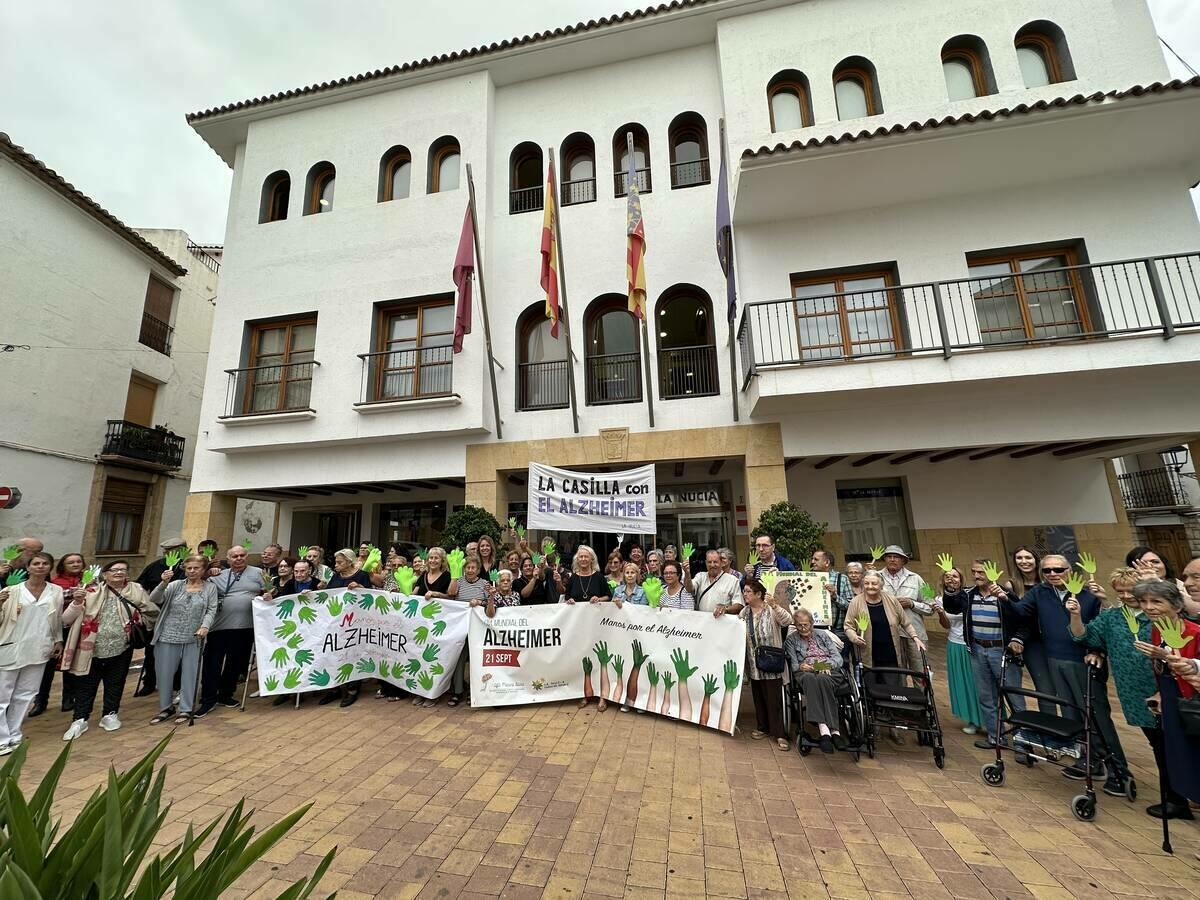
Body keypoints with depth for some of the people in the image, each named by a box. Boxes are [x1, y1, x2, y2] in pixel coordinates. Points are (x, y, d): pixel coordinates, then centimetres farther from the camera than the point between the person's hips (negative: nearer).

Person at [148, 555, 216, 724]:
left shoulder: (210, 587, 2)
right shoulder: (175, 585, 4)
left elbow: (211, 610, -3)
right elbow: (154, 599, -9)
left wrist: (205, 626, -19)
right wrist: (163, 583, -25)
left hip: (193, 639, -1)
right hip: (168, 637, 1)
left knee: (189, 674, 6)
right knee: (164, 674, 10)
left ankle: (185, 710, 20)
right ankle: (166, 708, 30)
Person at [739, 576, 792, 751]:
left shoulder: (772, 610, -10)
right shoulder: (744, 612, 6)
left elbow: (787, 620, -28)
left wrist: (774, 605, -42)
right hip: (754, 664, 6)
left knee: (774, 698, -1)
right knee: (758, 696, 15)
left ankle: (778, 734, 9)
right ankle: (763, 727, 30)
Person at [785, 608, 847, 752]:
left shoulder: (822, 634, 18)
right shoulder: (791, 640, 16)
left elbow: (838, 657, 9)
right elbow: (793, 665, 7)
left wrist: (826, 665, -12)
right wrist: (800, 666, -18)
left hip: (829, 671, 1)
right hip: (806, 673, -1)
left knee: (822, 679, -38)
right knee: (809, 679, -39)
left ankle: (830, 731, -43)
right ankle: (824, 729, -48)